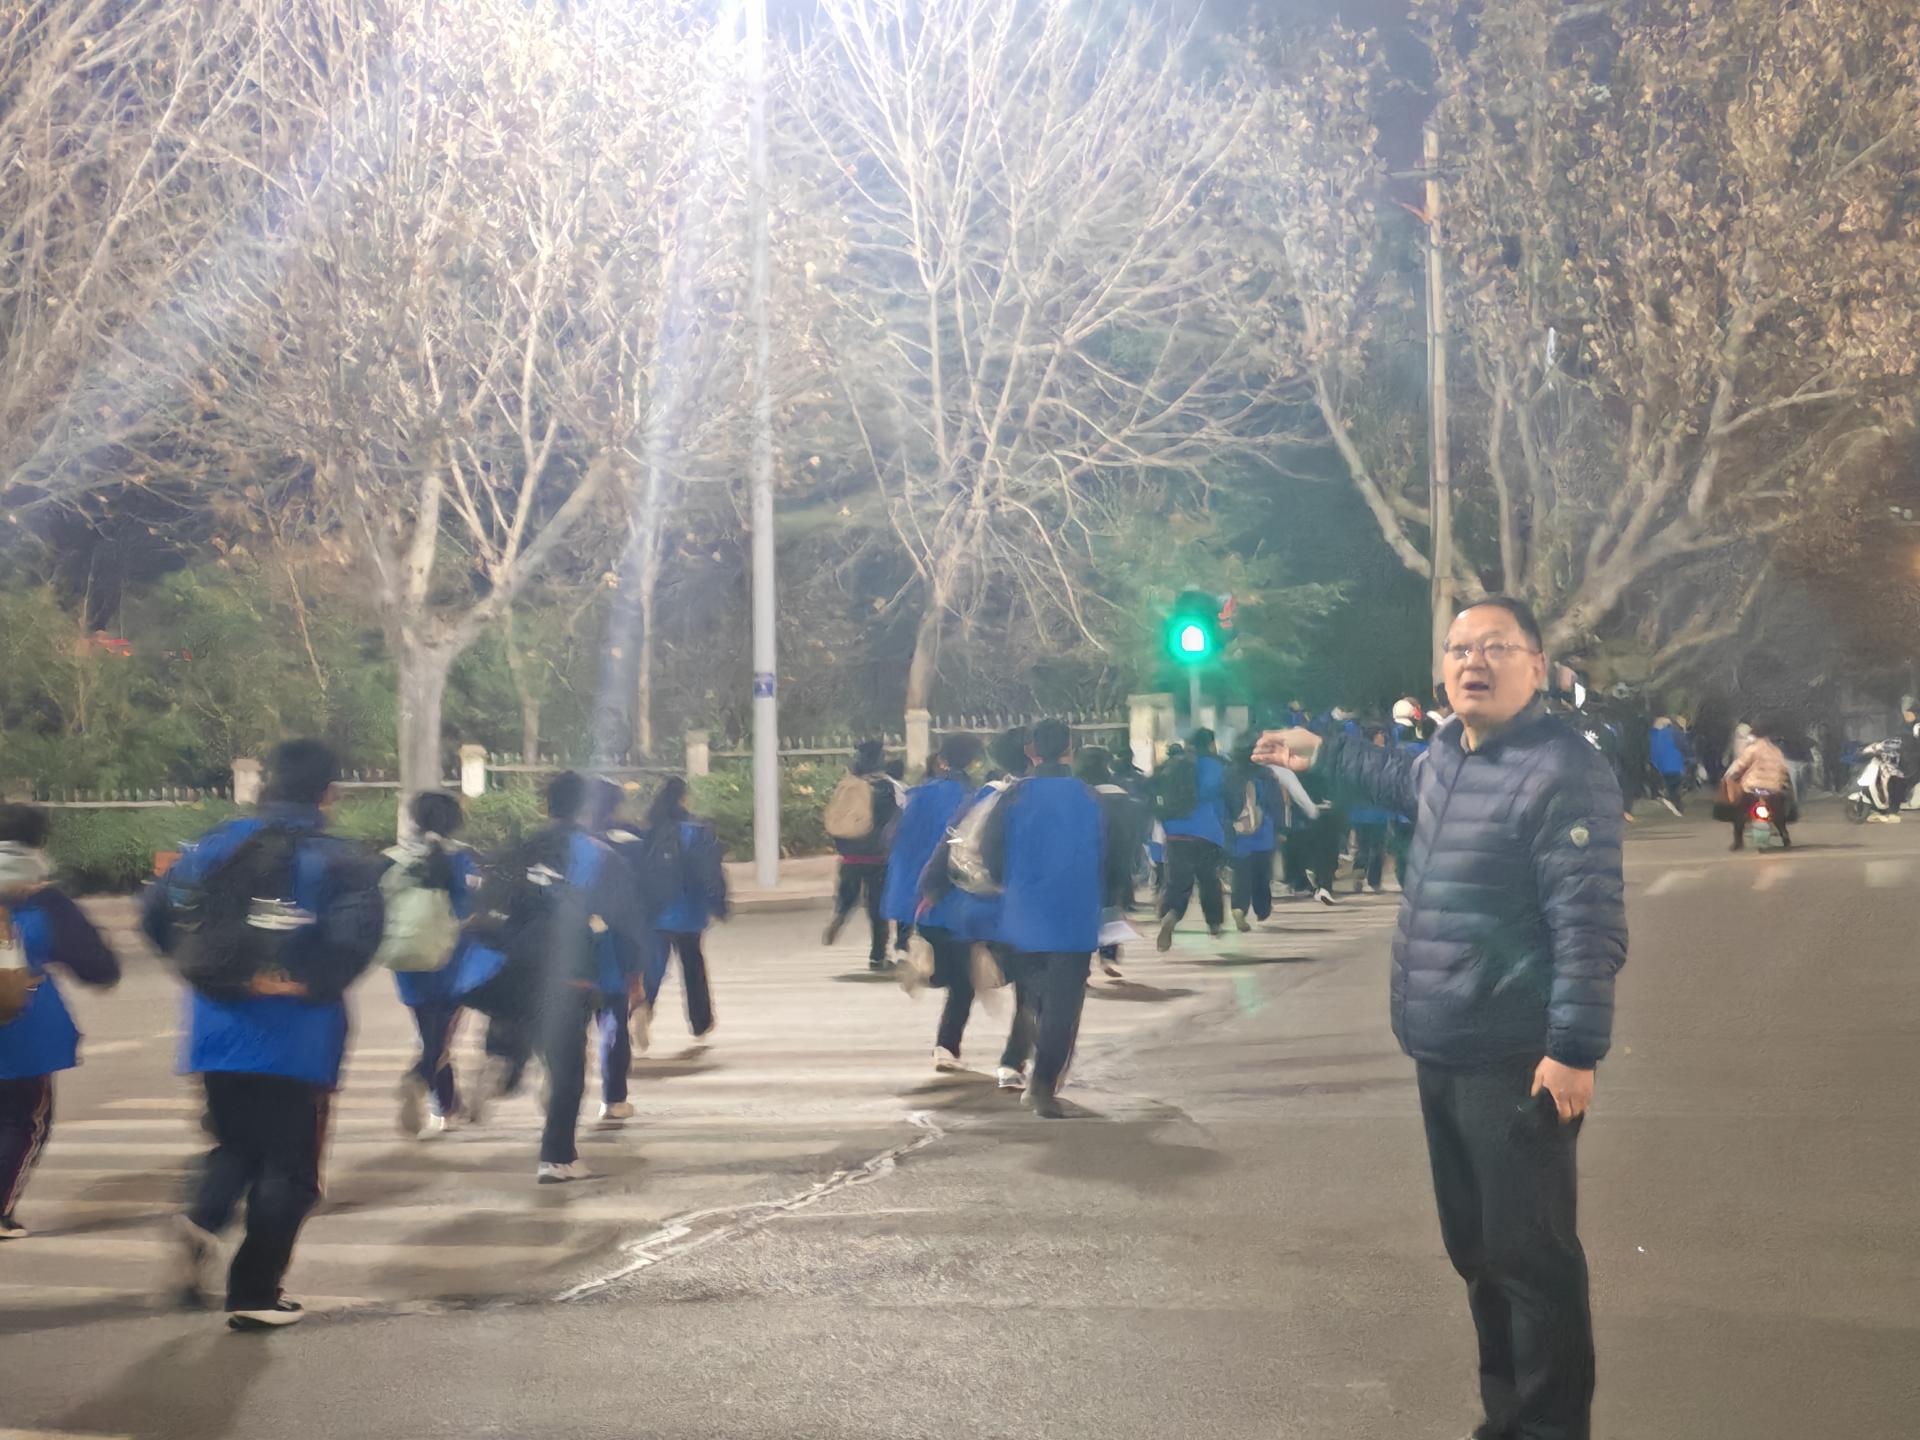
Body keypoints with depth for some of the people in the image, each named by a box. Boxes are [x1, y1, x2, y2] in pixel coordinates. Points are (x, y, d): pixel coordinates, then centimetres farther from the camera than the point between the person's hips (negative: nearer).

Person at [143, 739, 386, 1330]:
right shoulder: (340, 860, -7)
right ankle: (255, 1294, 8)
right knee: (287, 1165, 8)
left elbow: (156, 912, 2)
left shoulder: (217, 844, 5)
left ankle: (202, 1220, -5)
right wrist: (311, 982, -10)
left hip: (217, 1031, 4)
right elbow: (355, 934, -24)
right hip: (298, 1038, -4)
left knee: (235, 1145, 23)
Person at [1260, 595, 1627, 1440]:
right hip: (1441, 1053, 9)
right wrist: (1323, 755, 46)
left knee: (1529, 1253, -4)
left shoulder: (1564, 770, -15)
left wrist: (1575, 1048, -26)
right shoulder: (1448, 754, 12)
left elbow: (1590, 921, -21)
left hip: (1517, 1062, -9)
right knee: (1474, 1247, 17)